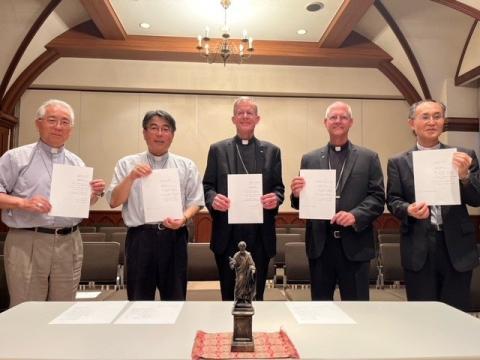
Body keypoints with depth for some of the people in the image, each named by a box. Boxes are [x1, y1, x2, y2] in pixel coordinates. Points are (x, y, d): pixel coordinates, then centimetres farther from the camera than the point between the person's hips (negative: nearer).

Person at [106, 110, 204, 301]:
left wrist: (184, 218, -15)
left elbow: (195, 201, 5)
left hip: (174, 237, 1)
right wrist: (131, 177, -14)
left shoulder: (186, 166, 8)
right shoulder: (127, 164, 7)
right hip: (140, 237, 0)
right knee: (139, 298, 9)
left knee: (175, 296, 8)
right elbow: (113, 201, 1)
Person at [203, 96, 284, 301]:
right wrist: (213, 199, -16)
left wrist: (276, 198, -14)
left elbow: (279, 187, 8)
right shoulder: (218, 149, 7)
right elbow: (207, 186, 5)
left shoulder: (271, 151, 10)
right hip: (227, 234, 0)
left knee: (256, 293, 10)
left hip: (260, 234, 1)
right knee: (229, 293, 9)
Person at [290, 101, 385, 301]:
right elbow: (302, 203, 8)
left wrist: (355, 215, -17)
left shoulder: (369, 158, 6)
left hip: (355, 244, -1)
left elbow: (378, 198, 0)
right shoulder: (310, 159, 9)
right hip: (320, 244, 1)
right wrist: (297, 194, -14)